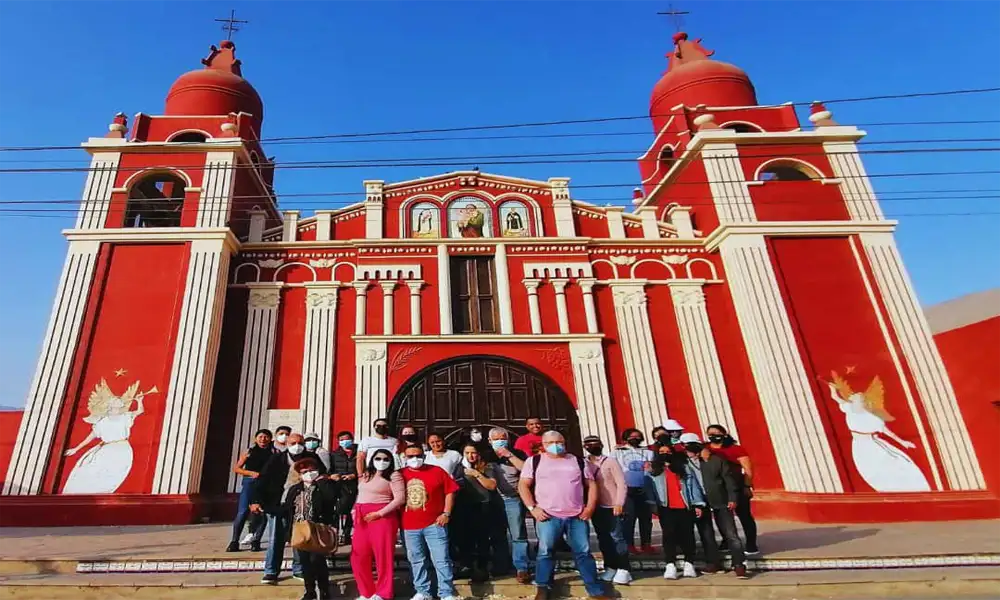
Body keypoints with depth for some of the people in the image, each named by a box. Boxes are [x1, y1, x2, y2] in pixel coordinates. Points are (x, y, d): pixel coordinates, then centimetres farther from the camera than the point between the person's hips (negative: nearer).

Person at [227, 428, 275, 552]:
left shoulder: (274, 452, 7)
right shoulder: (249, 452, 8)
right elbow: (236, 468, 7)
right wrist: (252, 473, -7)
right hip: (250, 483, 0)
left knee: (262, 513, 0)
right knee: (242, 512, -6)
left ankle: (255, 541, 12)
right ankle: (234, 541, 3)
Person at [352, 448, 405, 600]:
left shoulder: (394, 475, -2)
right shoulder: (365, 475, 19)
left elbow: (400, 499, -11)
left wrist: (379, 513, -16)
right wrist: (354, 511, 9)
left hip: (383, 517, -6)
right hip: (362, 519, 6)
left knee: (383, 556, -1)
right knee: (358, 557, 5)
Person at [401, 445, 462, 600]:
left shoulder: (437, 471, -3)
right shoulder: (400, 475, 3)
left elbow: (450, 491, 0)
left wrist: (446, 513, -6)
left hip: (434, 524, -3)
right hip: (410, 526, 3)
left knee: (441, 560, -1)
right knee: (416, 561, 13)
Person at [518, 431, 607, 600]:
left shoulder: (578, 461, 12)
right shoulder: (534, 461, 5)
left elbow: (591, 484, 13)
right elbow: (523, 485, 3)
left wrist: (590, 507, 1)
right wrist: (532, 508, -7)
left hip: (577, 516, 2)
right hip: (548, 516, -1)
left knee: (584, 552, 5)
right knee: (545, 552, 2)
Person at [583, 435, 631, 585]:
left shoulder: (610, 462, -5)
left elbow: (621, 484, -6)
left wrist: (619, 503, -14)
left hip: (611, 506, -4)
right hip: (596, 507, 4)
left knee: (616, 537, -2)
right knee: (603, 539, 10)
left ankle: (623, 569, 7)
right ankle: (610, 567, 21)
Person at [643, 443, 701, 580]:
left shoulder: (685, 468, 16)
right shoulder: (653, 471, 11)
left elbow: (693, 486, 9)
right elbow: (649, 489, 2)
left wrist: (697, 504, 0)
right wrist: (652, 504, -11)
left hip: (685, 507, 2)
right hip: (666, 508, -1)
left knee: (687, 535, 2)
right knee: (669, 535, -8)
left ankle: (688, 564, 12)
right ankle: (670, 565, -9)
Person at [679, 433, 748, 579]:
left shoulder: (716, 459, -4)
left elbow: (729, 479, -1)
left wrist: (732, 498, -6)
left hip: (720, 501, -1)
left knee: (730, 534, 1)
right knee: (706, 535, 9)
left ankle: (739, 564, 7)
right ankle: (714, 562, 22)